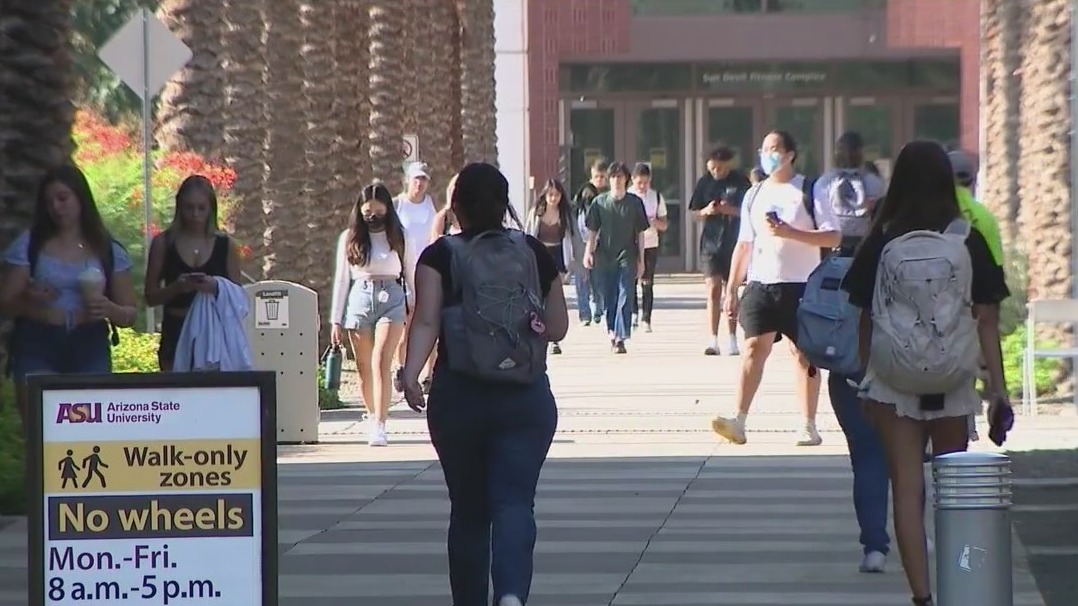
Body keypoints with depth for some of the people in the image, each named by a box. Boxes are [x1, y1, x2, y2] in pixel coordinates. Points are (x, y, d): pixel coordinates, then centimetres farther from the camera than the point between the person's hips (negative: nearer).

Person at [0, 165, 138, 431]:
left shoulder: (109, 251, 7)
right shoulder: (29, 245, 4)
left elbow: (129, 313, 10)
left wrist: (110, 309, -13)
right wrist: (29, 299, -18)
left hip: (89, 348, 2)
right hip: (37, 346, -1)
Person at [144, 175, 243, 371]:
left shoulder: (226, 246, 5)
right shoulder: (163, 243, 4)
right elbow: (150, 297, 4)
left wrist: (216, 287, -14)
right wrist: (176, 288, -15)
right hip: (176, 335, 0)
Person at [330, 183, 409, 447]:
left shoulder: (398, 237, 6)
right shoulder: (349, 238, 8)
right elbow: (341, 279, 11)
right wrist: (336, 320, 8)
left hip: (391, 299, -2)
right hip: (359, 299, 2)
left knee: (381, 361, -16)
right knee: (364, 366, 6)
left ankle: (380, 425, -21)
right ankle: (373, 417, 26)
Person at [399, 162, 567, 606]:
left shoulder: (440, 256, 0)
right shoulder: (534, 252, 6)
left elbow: (426, 321, -14)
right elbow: (557, 328, 10)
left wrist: (411, 373, -22)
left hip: (457, 397, 0)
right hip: (526, 398, 0)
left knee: (467, 510, 13)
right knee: (514, 502, -8)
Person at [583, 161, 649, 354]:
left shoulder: (635, 203, 3)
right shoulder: (599, 202, 6)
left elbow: (640, 233, 7)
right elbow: (592, 231, 9)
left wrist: (641, 260, 5)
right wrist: (588, 252, -5)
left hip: (627, 257, -2)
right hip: (604, 257, 2)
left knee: (625, 298, -11)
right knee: (609, 298, 8)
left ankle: (620, 338, -15)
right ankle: (612, 332, 26)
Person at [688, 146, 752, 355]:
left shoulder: (740, 182, -2)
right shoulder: (705, 182, 3)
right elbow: (695, 213, 9)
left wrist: (732, 210, -17)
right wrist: (706, 211, -13)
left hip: (733, 243, 0)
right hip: (711, 242, 0)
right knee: (713, 289, -9)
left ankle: (731, 338, 17)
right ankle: (712, 340, -13)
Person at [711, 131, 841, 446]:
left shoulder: (808, 191, -2)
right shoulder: (754, 195, 13)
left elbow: (833, 237, -7)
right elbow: (744, 245, 16)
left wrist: (790, 233, -18)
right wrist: (732, 287, 10)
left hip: (801, 285, -3)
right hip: (761, 284, 3)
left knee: (806, 353, 3)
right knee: (754, 347, -9)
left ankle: (809, 427, 9)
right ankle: (739, 422, -17)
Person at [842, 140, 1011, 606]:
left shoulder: (882, 242, -4)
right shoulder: (967, 241, -3)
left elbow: (865, 316, 0)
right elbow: (986, 319, -3)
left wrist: (863, 374, 11)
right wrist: (997, 385, 1)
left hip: (892, 379, -1)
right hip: (952, 379, 1)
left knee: (907, 486, 0)